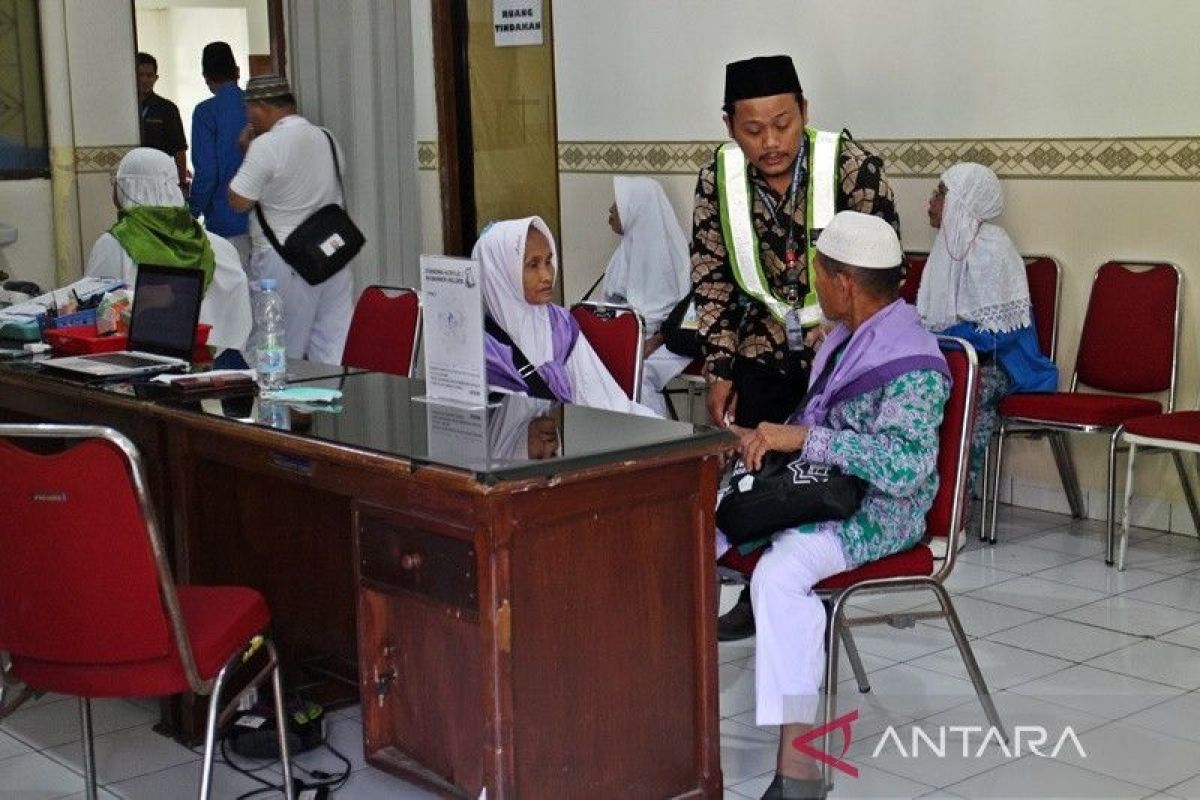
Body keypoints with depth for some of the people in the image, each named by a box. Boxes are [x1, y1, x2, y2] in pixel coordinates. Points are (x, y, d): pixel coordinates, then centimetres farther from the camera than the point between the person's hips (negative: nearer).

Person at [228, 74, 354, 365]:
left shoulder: (266, 145, -14)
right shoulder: (327, 139, 8)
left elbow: (238, 202, -11)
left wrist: (246, 153, 1)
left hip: (284, 262, -6)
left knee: (282, 354, 2)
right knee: (333, 350, 6)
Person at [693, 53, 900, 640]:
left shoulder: (853, 168, -19)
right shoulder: (717, 181, -8)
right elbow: (712, 282, 0)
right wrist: (720, 372, -2)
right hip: (762, 352, 3)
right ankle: (758, 596, 26)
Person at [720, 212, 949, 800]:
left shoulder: (913, 364, -20)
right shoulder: (848, 334, 9)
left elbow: (903, 467, -31)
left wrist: (800, 438, -31)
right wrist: (767, 438, 4)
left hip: (876, 509, -9)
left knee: (781, 572, -36)